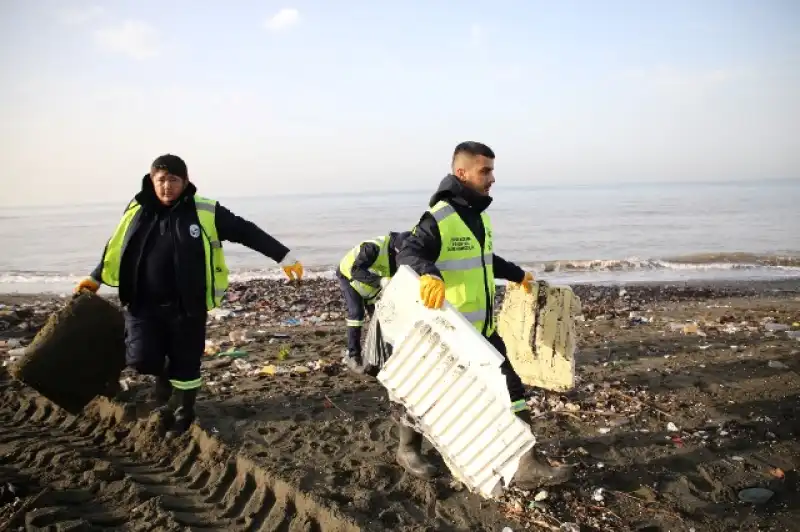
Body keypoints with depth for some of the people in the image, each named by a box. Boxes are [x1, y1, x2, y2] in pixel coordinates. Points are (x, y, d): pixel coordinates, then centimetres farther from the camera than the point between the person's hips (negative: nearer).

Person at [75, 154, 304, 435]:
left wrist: (283, 256, -8)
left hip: (187, 306, -2)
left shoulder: (205, 212, -8)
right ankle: (164, 376, 27)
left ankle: (183, 415, 33)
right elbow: (116, 247, 17)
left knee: (185, 365, 8)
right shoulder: (137, 210, 1)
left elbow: (246, 231, -5)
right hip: (143, 304, 2)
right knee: (141, 358, -10)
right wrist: (95, 278, 25)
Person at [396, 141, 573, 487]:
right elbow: (407, 255, -27)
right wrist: (428, 275, -48)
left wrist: (517, 275, 36)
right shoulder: (439, 218, -17)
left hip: (483, 328, 8)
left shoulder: (480, 215, 11)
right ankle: (408, 449, 34)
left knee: (510, 388, 5)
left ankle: (525, 466, 11)